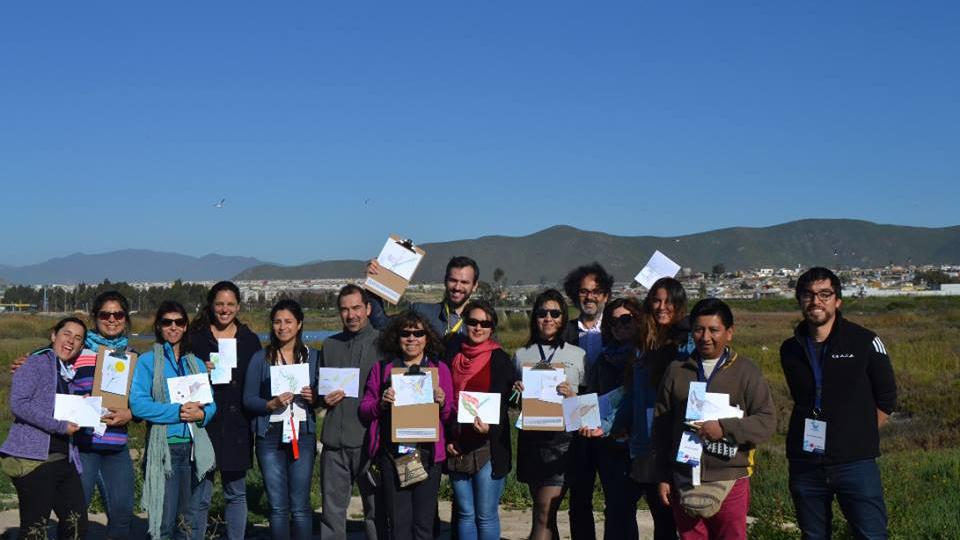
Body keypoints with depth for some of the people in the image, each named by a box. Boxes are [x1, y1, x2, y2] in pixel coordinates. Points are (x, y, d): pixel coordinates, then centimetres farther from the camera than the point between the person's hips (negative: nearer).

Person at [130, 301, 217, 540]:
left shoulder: (196, 364, 15)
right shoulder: (148, 361, 0)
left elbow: (211, 403, 12)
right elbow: (138, 403, -11)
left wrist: (201, 414, -11)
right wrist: (177, 411, -18)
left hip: (193, 447, 5)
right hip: (164, 447, -5)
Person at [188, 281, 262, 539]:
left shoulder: (249, 340, 10)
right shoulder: (196, 337, 3)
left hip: (236, 426, 2)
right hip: (203, 423, -2)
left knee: (236, 493, 9)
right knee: (200, 496, -1)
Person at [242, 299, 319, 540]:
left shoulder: (313, 356, 8)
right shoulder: (260, 358, 6)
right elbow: (248, 399, 2)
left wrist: (314, 398, -11)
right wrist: (272, 404, -15)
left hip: (303, 434, 0)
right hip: (270, 436, 0)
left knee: (300, 506, -1)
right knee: (278, 506, 3)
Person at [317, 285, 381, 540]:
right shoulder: (330, 345, 15)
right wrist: (324, 399, 3)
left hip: (369, 440, -4)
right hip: (334, 441, 4)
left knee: (376, 509, 4)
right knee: (332, 509, 9)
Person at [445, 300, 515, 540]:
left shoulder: (500, 360, -1)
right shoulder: (454, 359, 11)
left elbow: (502, 405, -6)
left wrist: (489, 427, -25)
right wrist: (447, 439, 2)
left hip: (488, 447, -4)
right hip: (457, 447, 4)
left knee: (486, 515, -1)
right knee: (465, 514, 9)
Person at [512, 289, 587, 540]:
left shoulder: (577, 355, 5)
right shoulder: (521, 355, 12)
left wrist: (572, 396, -12)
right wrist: (515, 393, -3)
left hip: (563, 437, -3)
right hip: (531, 437, 3)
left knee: (544, 512, -10)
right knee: (543, 511, 10)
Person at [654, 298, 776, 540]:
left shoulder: (746, 371, 0)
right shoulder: (676, 370, 7)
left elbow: (767, 420, -5)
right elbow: (661, 426, 10)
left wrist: (725, 427, -19)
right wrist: (663, 477, 8)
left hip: (730, 482, -2)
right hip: (684, 481, 2)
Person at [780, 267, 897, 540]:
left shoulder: (865, 342, -3)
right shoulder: (790, 350, 6)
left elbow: (886, 398, 4)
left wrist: (860, 439, 0)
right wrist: (811, 436, 9)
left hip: (855, 463, -3)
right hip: (804, 463, 4)